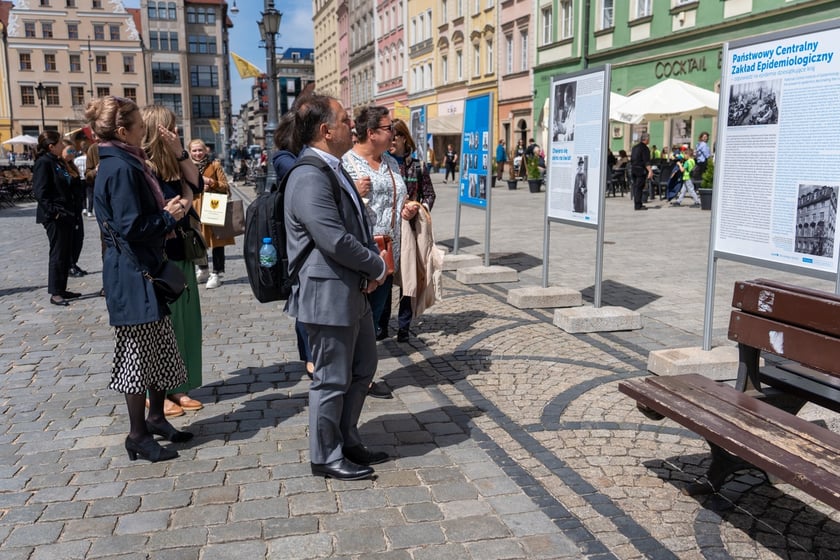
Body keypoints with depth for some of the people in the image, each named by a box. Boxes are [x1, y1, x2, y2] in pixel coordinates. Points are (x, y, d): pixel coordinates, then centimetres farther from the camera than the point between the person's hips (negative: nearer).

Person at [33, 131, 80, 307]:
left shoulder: (58, 162, 15)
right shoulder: (44, 162, -12)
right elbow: (40, 192, -18)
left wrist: (72, 211, 14)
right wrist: (53, 212, -21)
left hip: (66, 215, 9)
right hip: (55, 217, -9)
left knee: (67, 254, 12)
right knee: (58, 254, -4)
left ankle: (62, 289, 21)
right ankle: (55, 293, 4)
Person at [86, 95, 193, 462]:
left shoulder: (126, 164, 13)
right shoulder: (120, 170, -18)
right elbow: (131, 227, -22)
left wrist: (170, 211, 4)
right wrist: (169, 216, -10)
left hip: (145, 270, 10)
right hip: (134, 276, -10)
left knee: (160, 350, 18)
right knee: (140, 354, 0)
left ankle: (156, 417, 32)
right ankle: (138, 435, 12)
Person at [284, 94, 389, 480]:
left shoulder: (333, 170, 12)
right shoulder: (310, 177, -21)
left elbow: (358, 225, 17)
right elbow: (336, 241, -27)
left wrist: (372, 266, -1)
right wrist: (379, 266, -11)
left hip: (352, 292, 10)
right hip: (327, 296, -10)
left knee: (363, 367, 20)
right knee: (332, 380, 4)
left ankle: (347, 442, 36)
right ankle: (325, 457, 23)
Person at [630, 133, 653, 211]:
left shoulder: (634, 147, 14)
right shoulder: (645, 148, -11)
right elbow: (646, 162, -19)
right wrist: (650, 171, -21)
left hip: (633, 169, 8)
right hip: (641, 170, -8)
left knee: (635, 187, 11)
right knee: (639, 188, -6)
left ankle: (636, 204, 16)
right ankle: (638, 205, -6)